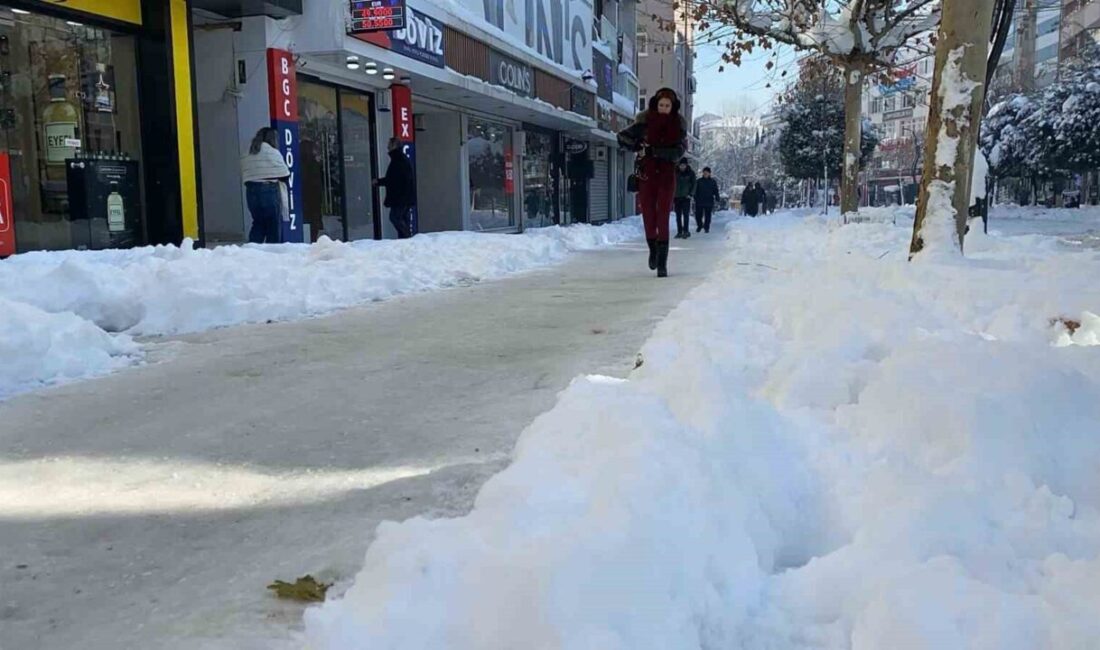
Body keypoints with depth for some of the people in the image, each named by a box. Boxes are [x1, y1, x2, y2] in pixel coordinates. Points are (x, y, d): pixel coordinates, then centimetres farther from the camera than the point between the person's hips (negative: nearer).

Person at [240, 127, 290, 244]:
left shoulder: (247, 156, 12)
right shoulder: (273, 153, -5)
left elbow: (244, 176, 8)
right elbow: (284, 175, -5)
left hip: (251, 190, 6)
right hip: (269, 190, -6)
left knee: (258, 224, 14)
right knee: (274, 226, 3)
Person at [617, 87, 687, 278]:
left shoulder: (678, 125, -1)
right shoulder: (645, 121, -2)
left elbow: (678, 151, -12)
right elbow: (622, 137, 1)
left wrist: (654, 151, -20)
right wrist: (637, 145, -11)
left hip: (667, 176, -1)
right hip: (646, 175, 1)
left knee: (663, 219, -7)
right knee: (648, 217, 5)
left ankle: (662, 263, -4)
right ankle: (653, 250, 34)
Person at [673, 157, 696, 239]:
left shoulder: (691, 173, 0)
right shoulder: (675, 172, 5)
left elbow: (693, 184, 2)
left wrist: (691, 194, -9)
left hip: (686, 196, -3)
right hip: (677, 196, 3)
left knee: (686, 214, -8)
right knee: (678, 215, 4)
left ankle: (686, 231, -6)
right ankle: (679, 232, 8)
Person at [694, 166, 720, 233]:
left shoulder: (713, 182, 6)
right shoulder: (699, 181, 6)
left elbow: (716, 191, 7)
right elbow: (696, 191, 8)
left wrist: (717, 199, -4)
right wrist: (695, 199, 1)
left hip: (709, 202, -1)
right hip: (699, 202, 1)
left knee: (707, 216, 1)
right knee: (698, 215, 1)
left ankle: (706, 228, 13)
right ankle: (699, 226, 23)